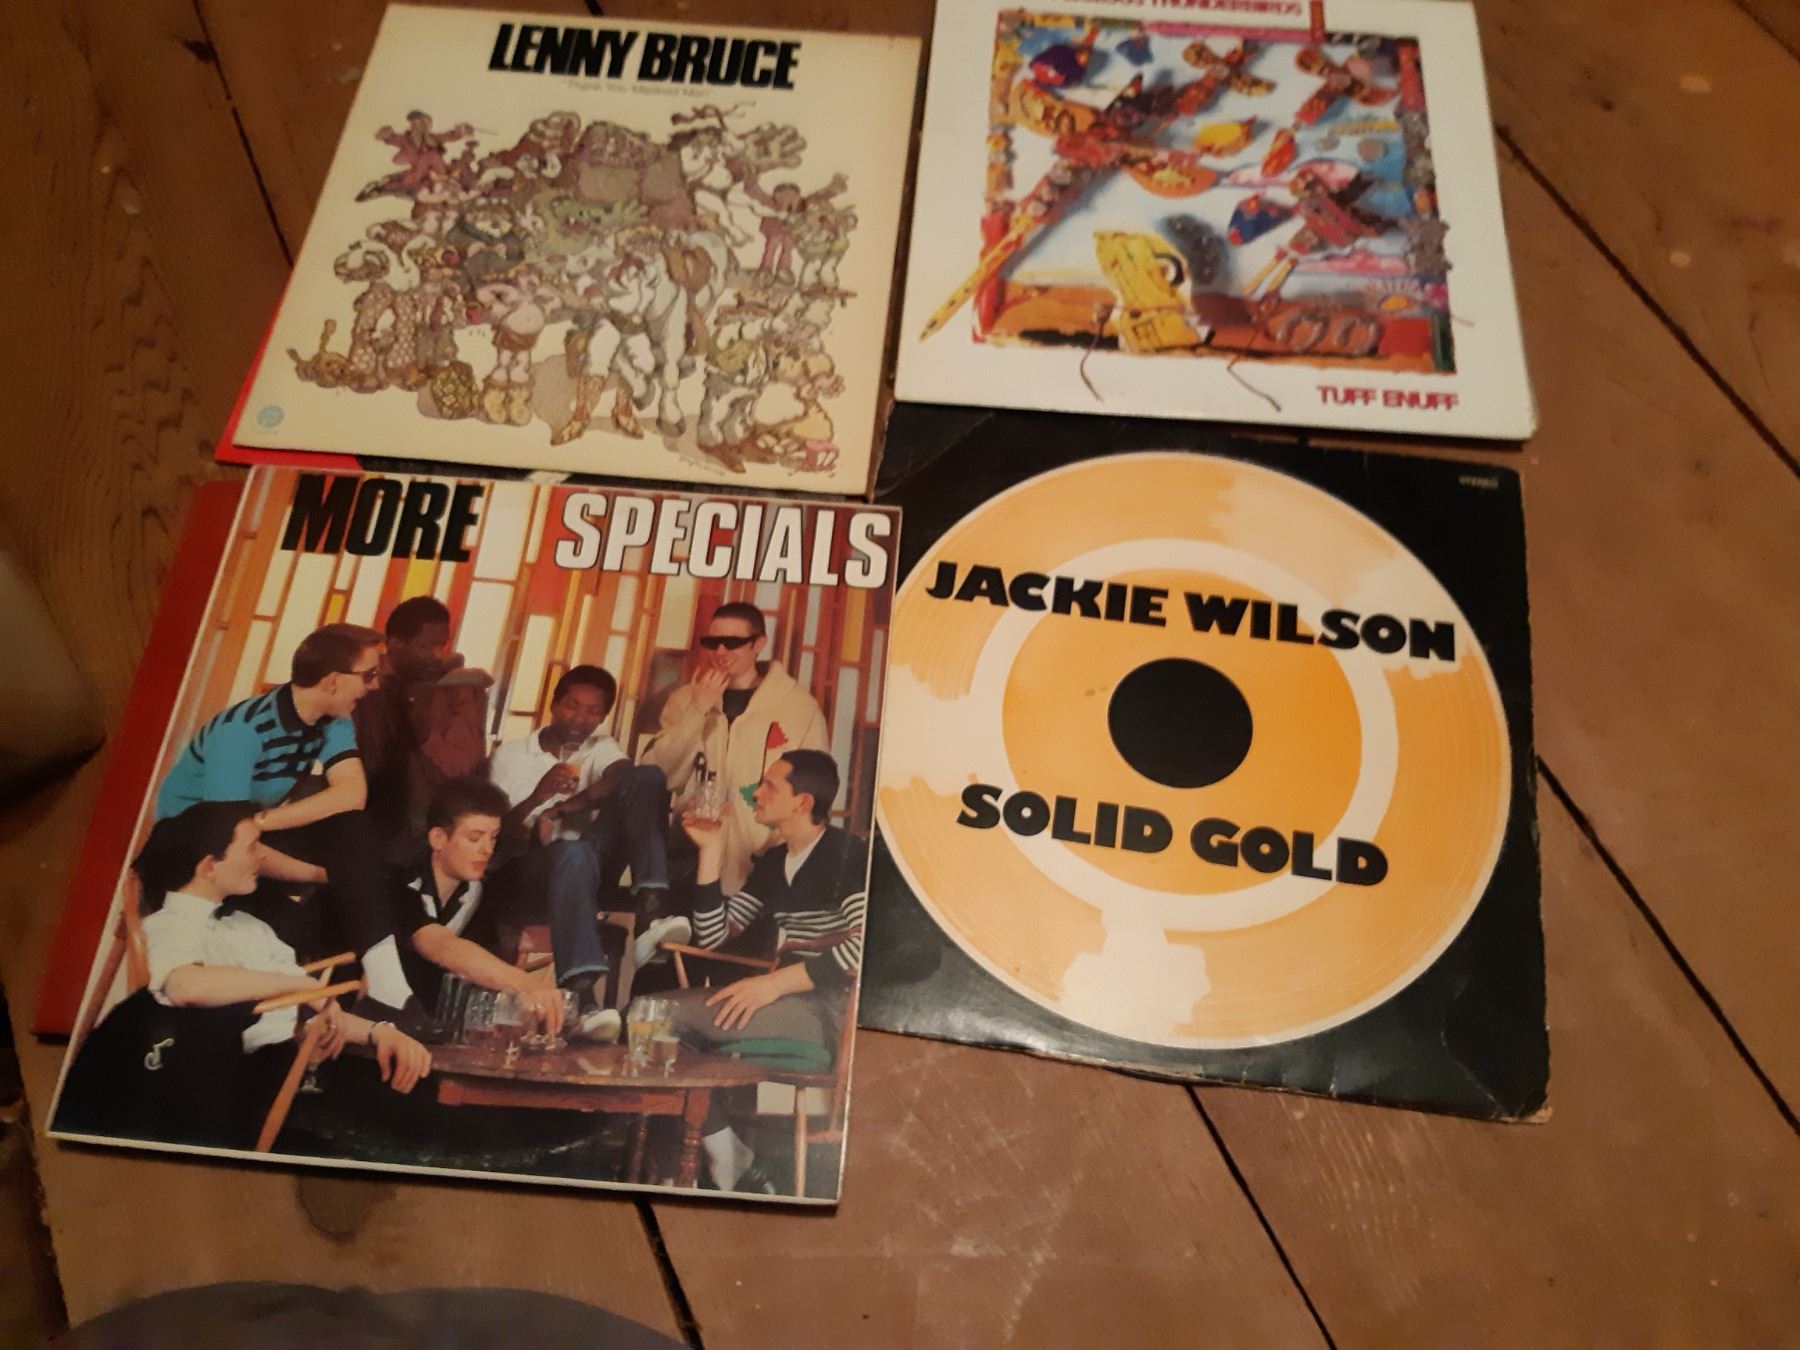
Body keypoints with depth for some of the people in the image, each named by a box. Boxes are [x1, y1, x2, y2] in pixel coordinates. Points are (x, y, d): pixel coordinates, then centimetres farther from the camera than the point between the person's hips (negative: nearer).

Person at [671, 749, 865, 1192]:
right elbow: (710, 937, 15)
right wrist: (711, 851, 9)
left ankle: (729, 1156, -3)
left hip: (830, 1011, -8)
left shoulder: (847, 855, -7)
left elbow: (864, 945, -22)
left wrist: (776, 982, -25)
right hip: (785, 1005, 8)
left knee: (678, 1012, -21)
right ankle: (722, 1155, -3)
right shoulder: (771, 863, 17)